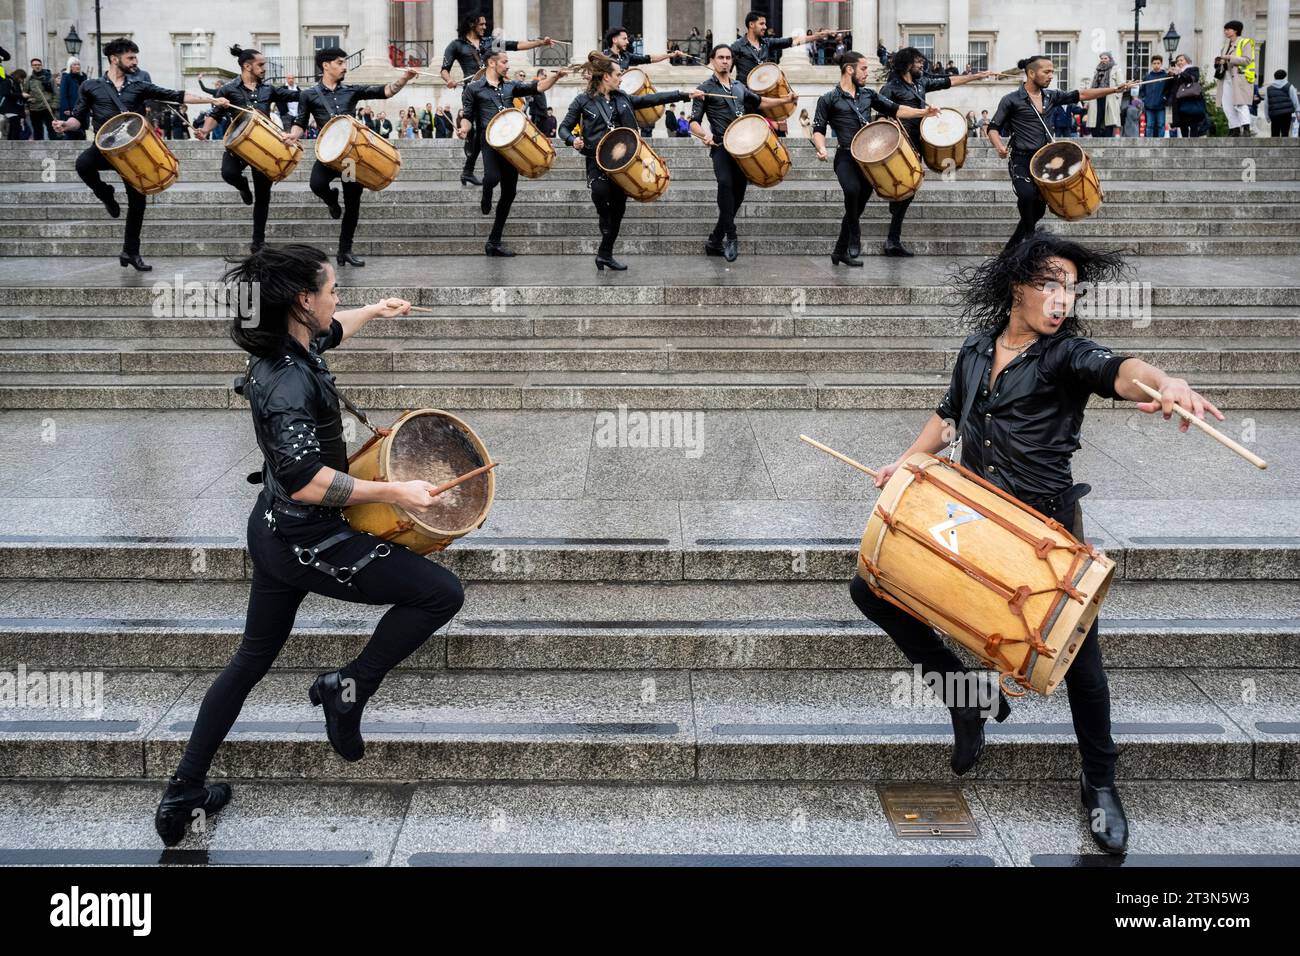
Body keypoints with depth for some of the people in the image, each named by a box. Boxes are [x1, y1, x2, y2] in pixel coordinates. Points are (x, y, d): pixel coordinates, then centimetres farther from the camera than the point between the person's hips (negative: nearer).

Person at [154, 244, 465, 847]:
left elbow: (328, 334, 28)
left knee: (253, 658, 22)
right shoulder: (291, 383, -26)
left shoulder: (287, 347, 3)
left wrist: (375, 312, 42)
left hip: (272, 532, 10)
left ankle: (184, 792, 28)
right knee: (442, 592, -4)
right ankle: (347, 689, 5)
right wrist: (394, 492, -28)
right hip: (309, 543, -10)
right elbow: (307, 480, -35)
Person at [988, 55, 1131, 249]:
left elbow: (1080, 95, 10)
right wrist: (999, 146, -26)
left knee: (1039, 208, 7)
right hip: (1021, 160, -6)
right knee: (1027, 195, -31)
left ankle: (1011, 249, 22)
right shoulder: (1012, 100, -7)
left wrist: (1114, 89, 5)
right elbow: (993, 128, -5)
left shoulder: (1050, 95, 8)